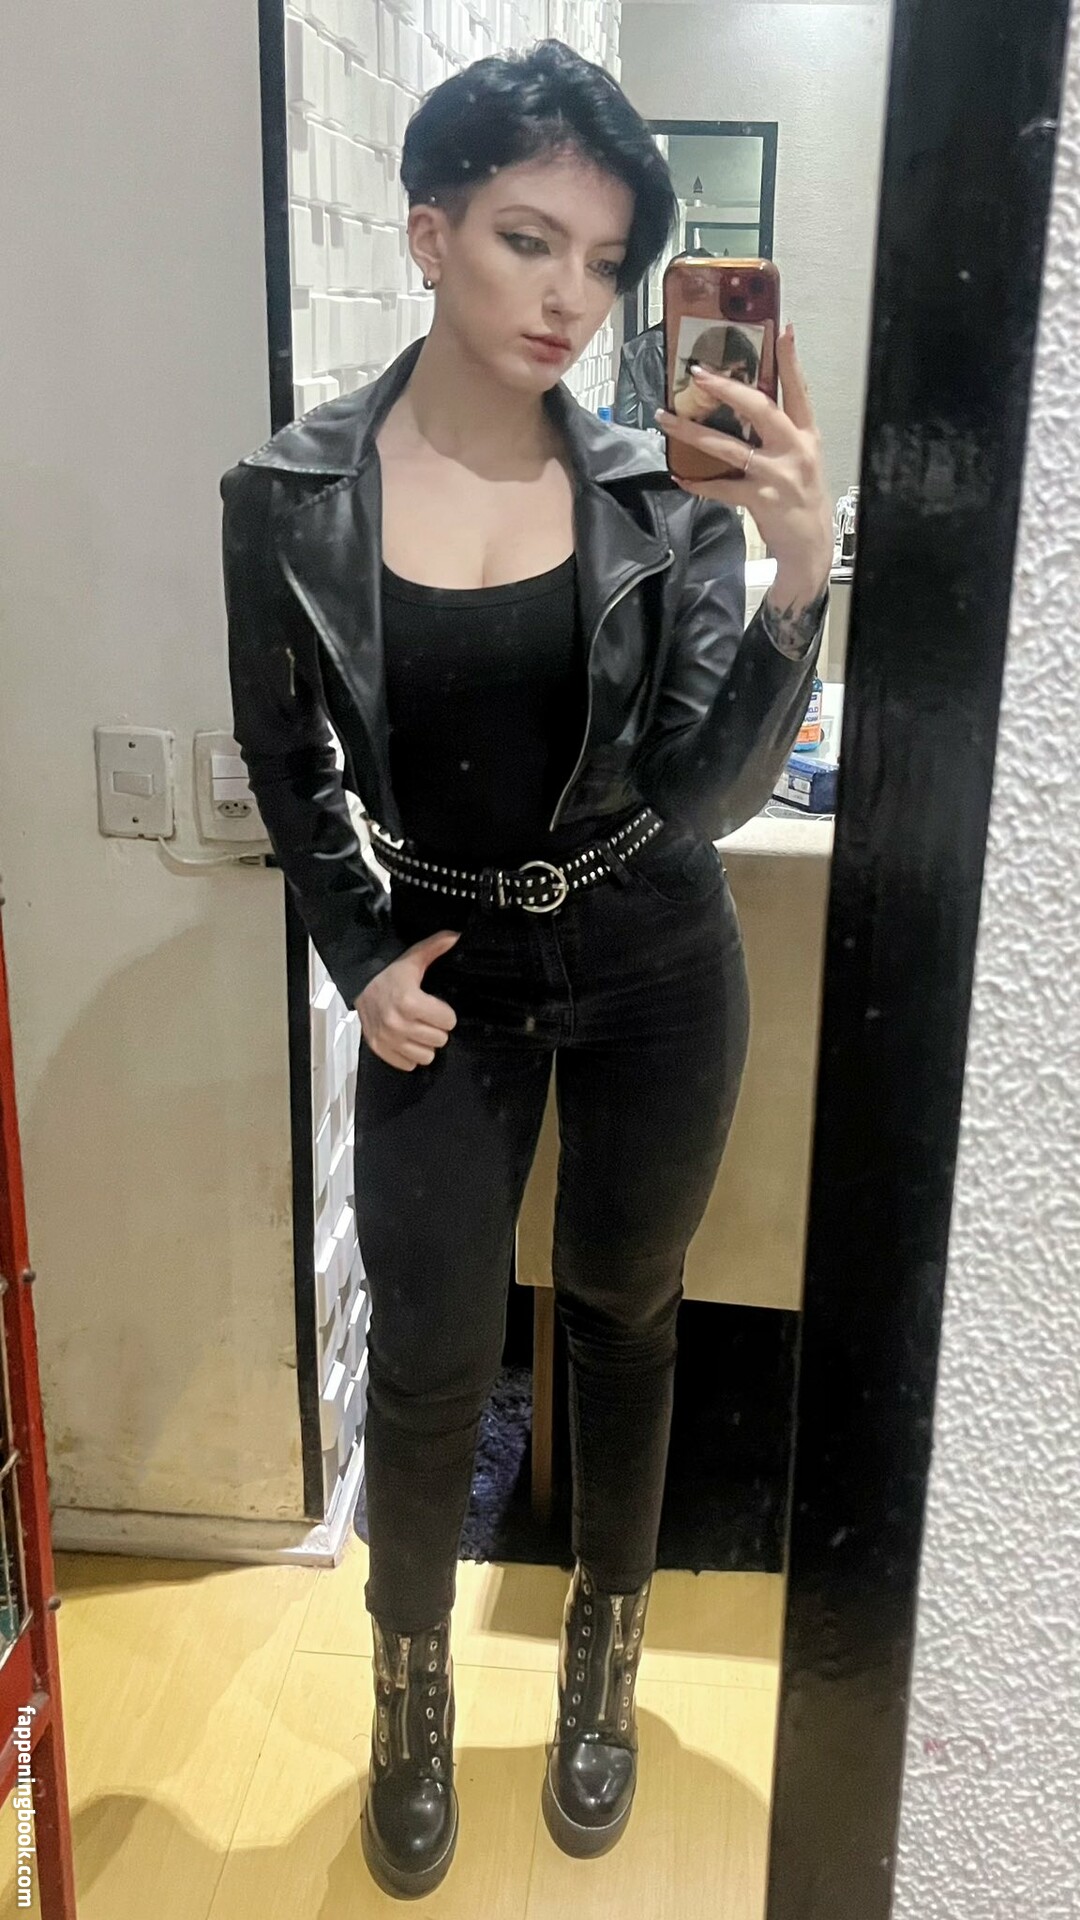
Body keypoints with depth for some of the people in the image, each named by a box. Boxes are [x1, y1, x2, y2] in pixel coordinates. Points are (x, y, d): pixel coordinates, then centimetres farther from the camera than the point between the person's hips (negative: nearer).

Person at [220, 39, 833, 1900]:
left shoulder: (664, 489, -12)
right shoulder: (289, 494, -11)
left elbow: (710, 791, -18)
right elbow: (286, 762, 3)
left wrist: (797, 581, -31)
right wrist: (359, 960, -4)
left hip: (652, 966, 1)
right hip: (446, 979, 0)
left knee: (622, 1307, 17)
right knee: (428, 1358, 5)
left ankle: (602, 1656, 42)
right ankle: (412, 1687, 35)